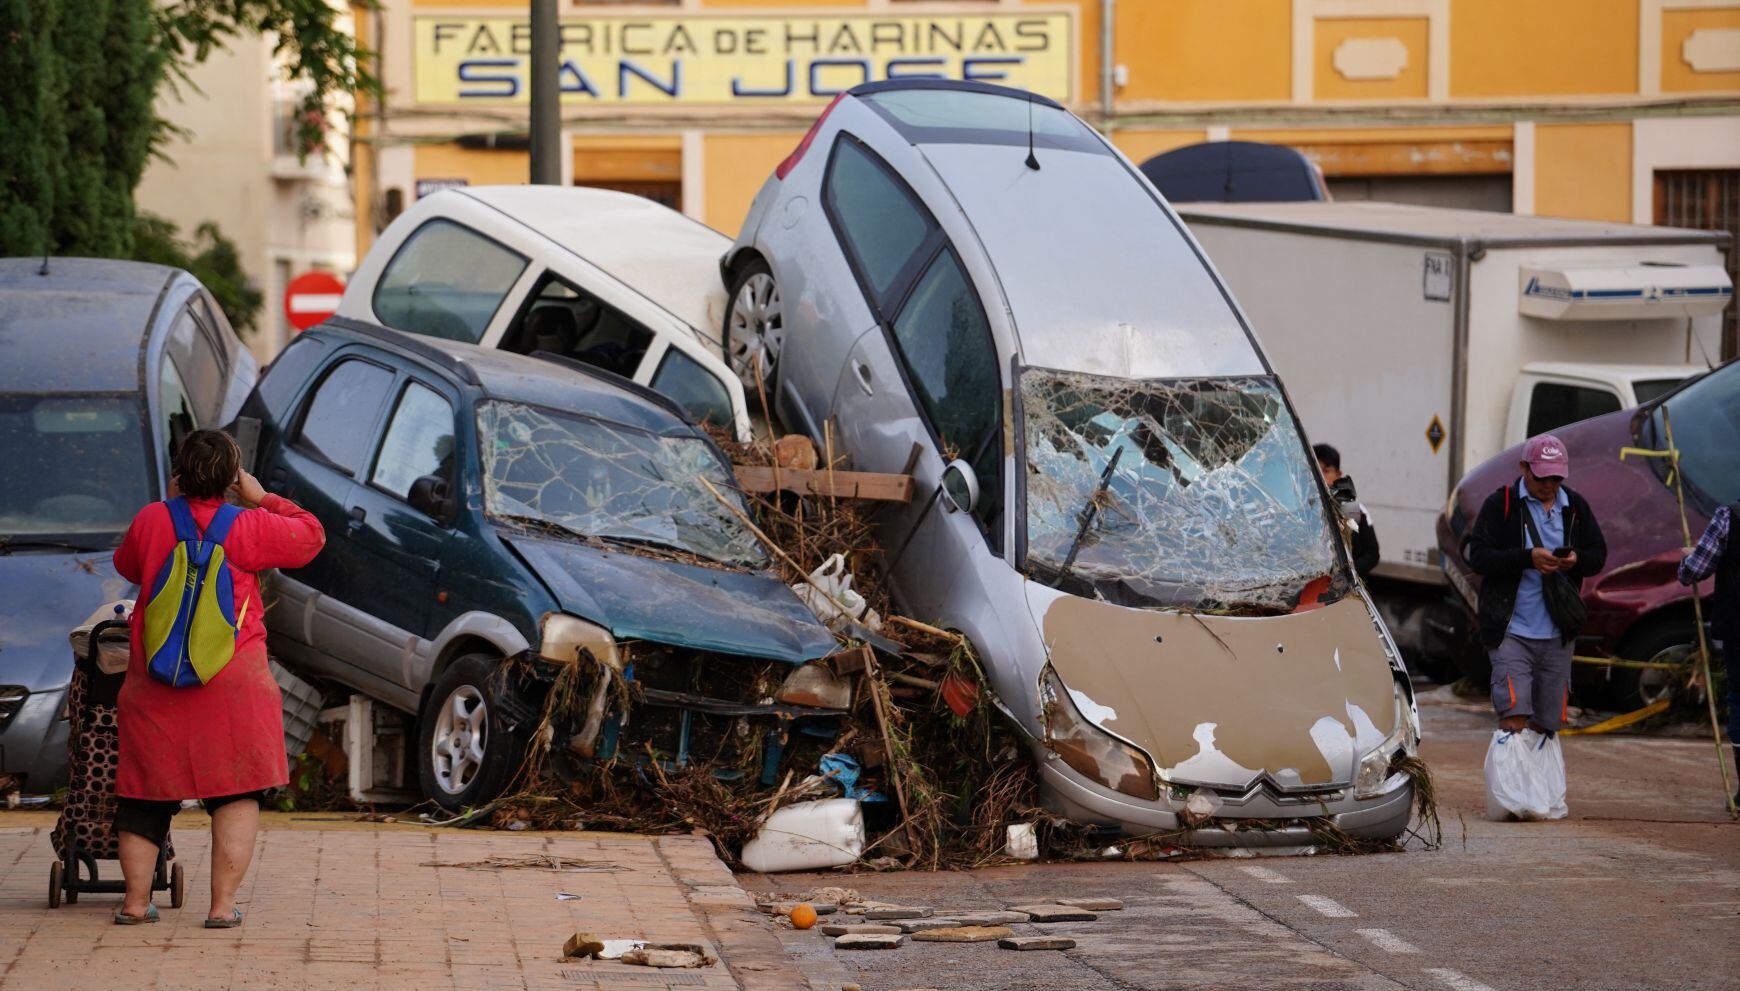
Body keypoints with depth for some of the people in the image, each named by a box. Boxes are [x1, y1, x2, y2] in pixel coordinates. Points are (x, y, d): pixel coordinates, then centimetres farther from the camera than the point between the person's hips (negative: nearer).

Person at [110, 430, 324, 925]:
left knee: (145, 790, 13)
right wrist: (262, 499, 15)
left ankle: (136, 899, 14)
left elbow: (127, 565, 21)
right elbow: (311, 535, 8)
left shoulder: (150, 521, 0)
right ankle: (222, 903, -2)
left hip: (153, 681, 3)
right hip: (231, 681, -3)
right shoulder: (248, 528, -7)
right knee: (237, 790, 4)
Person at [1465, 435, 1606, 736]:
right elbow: (1478, 556, -10)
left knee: (1546, 724, 9)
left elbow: (1598, 555, 13)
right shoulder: (1500, 504, -3)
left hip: (1558, 633, 4)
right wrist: (1528, 558, -22)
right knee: (1514, 715, -16)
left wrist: (1577, 560, -11)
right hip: (1511, 629, -4)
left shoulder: (1576, 506, 10)